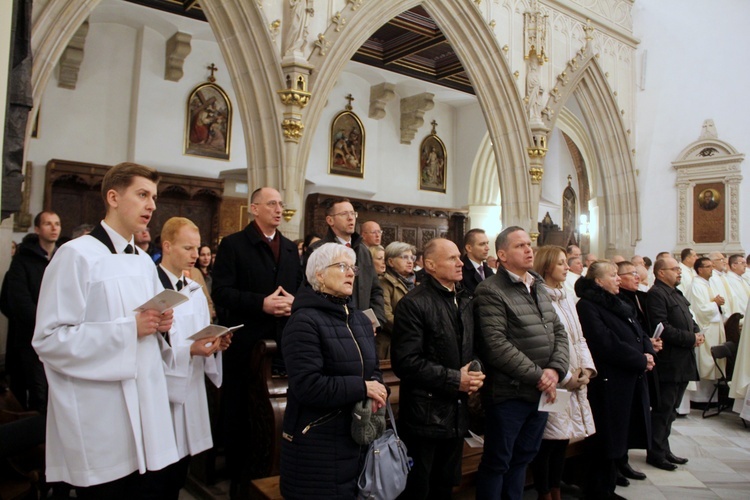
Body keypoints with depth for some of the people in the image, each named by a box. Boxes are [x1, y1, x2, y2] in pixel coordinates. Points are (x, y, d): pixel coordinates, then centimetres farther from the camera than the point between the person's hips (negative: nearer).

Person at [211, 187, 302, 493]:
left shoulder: (290, 248, 14)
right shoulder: (233, 244, -3)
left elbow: (302, 287, 13)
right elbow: (221, 291, -11)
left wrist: (294, 302, -9)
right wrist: (261, 303, -20)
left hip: (283, 342, 4)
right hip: (245, 343, -4)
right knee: (239, 413, 8)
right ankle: (239, 477, 25)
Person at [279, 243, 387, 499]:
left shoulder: (361, 320, 12)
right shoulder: (304, 321, -15)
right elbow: (306, 385, -23)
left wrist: (377, 387, -6)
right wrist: (361, 388, -19)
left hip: (359, 437, 8)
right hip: (318, 443, -8)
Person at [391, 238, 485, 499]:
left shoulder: (466, 301, 10)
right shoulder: (413, 304, -16)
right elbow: (405, 362, -22)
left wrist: (476, 373, -2)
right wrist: (454, 379, -19)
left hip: (457, 414, 7)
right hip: (425, 416, -7)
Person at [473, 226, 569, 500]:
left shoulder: (539, 288, 12)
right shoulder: (490, 291, -13)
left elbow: (559, 331, 10)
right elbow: (496, 345, -22)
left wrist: (556, 370, -7)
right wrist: (537, 375, -18)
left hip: (542, 392, 7)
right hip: (509, 393, -7)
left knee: (523, 457, 20)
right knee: (497, 462, 6)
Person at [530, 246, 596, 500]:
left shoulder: (566, 297, 14)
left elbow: (579, 338, 15)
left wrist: (587, 368, 0)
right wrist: (566, 376, -14)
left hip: (575, 382, 8)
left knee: (563, 438, 14)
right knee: (547, 441, 1)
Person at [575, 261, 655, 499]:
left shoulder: (619, 305, 17)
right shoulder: (587, 306, -12)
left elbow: (640, 334, 14)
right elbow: (606, 344, -20)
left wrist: (649, 353, -7)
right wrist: (641, 360, -13)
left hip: (630, 382, 9)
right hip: (608, 383, -9)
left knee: (617, 440, 16)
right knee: (605, 442, 1)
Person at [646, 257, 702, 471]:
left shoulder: (677, 293, 18)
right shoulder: (656, 294, -15)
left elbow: (689, 319, 23)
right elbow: (662, 329, -22)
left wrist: (697, 332, 2)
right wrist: (691, 339, -16)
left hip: (683, 362, 10)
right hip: (668, 362, -10)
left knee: (671, 408, 17)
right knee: (663, 409, -2)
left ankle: (664, 449, 27)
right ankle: (655, 453, 8)